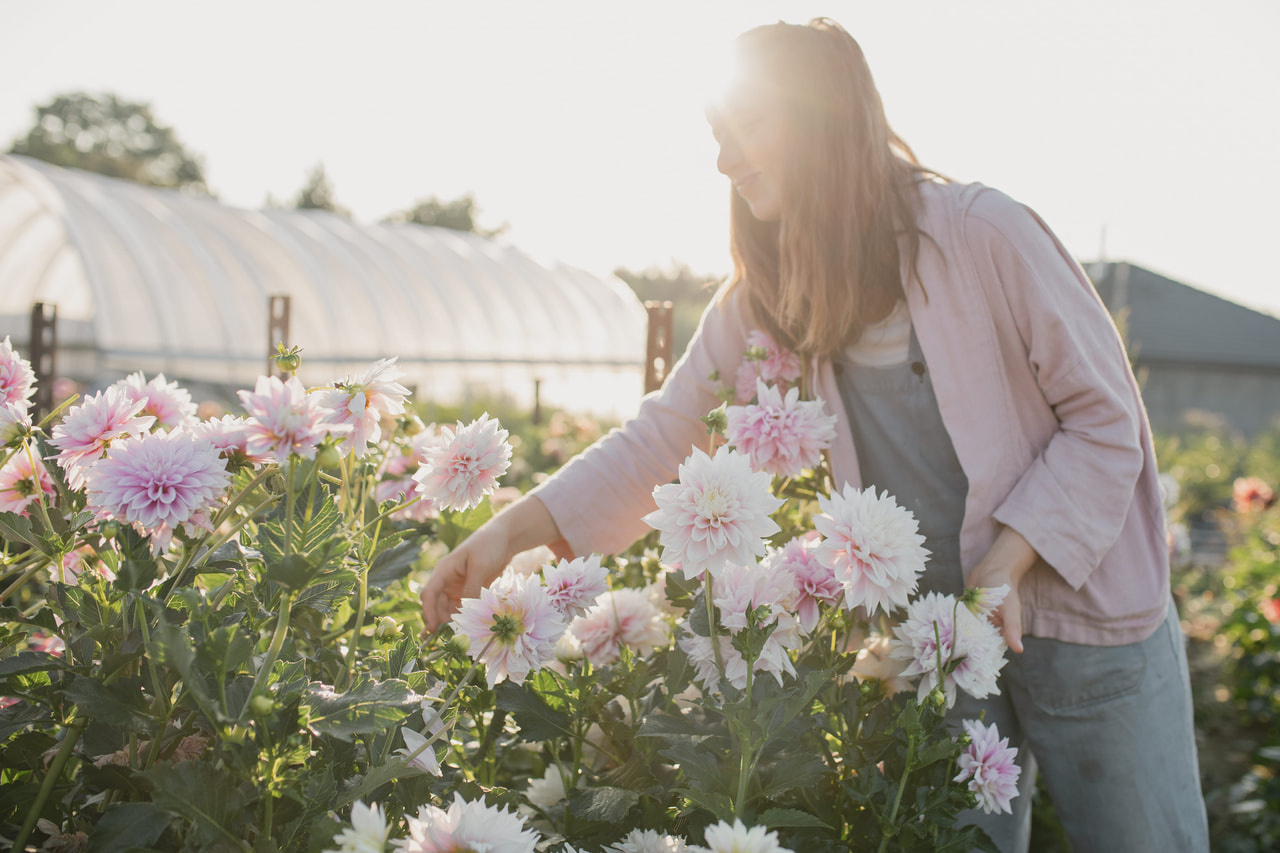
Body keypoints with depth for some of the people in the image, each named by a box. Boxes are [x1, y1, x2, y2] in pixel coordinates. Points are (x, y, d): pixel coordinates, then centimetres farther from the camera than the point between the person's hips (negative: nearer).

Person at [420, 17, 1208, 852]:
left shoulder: (984, 234, -16)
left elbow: (1105, 419, -11)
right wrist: (511, 530, -13)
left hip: (1085, 618, -3)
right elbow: (662, 435, -3)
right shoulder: (766, 298, -1)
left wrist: (1006, 564, -20)